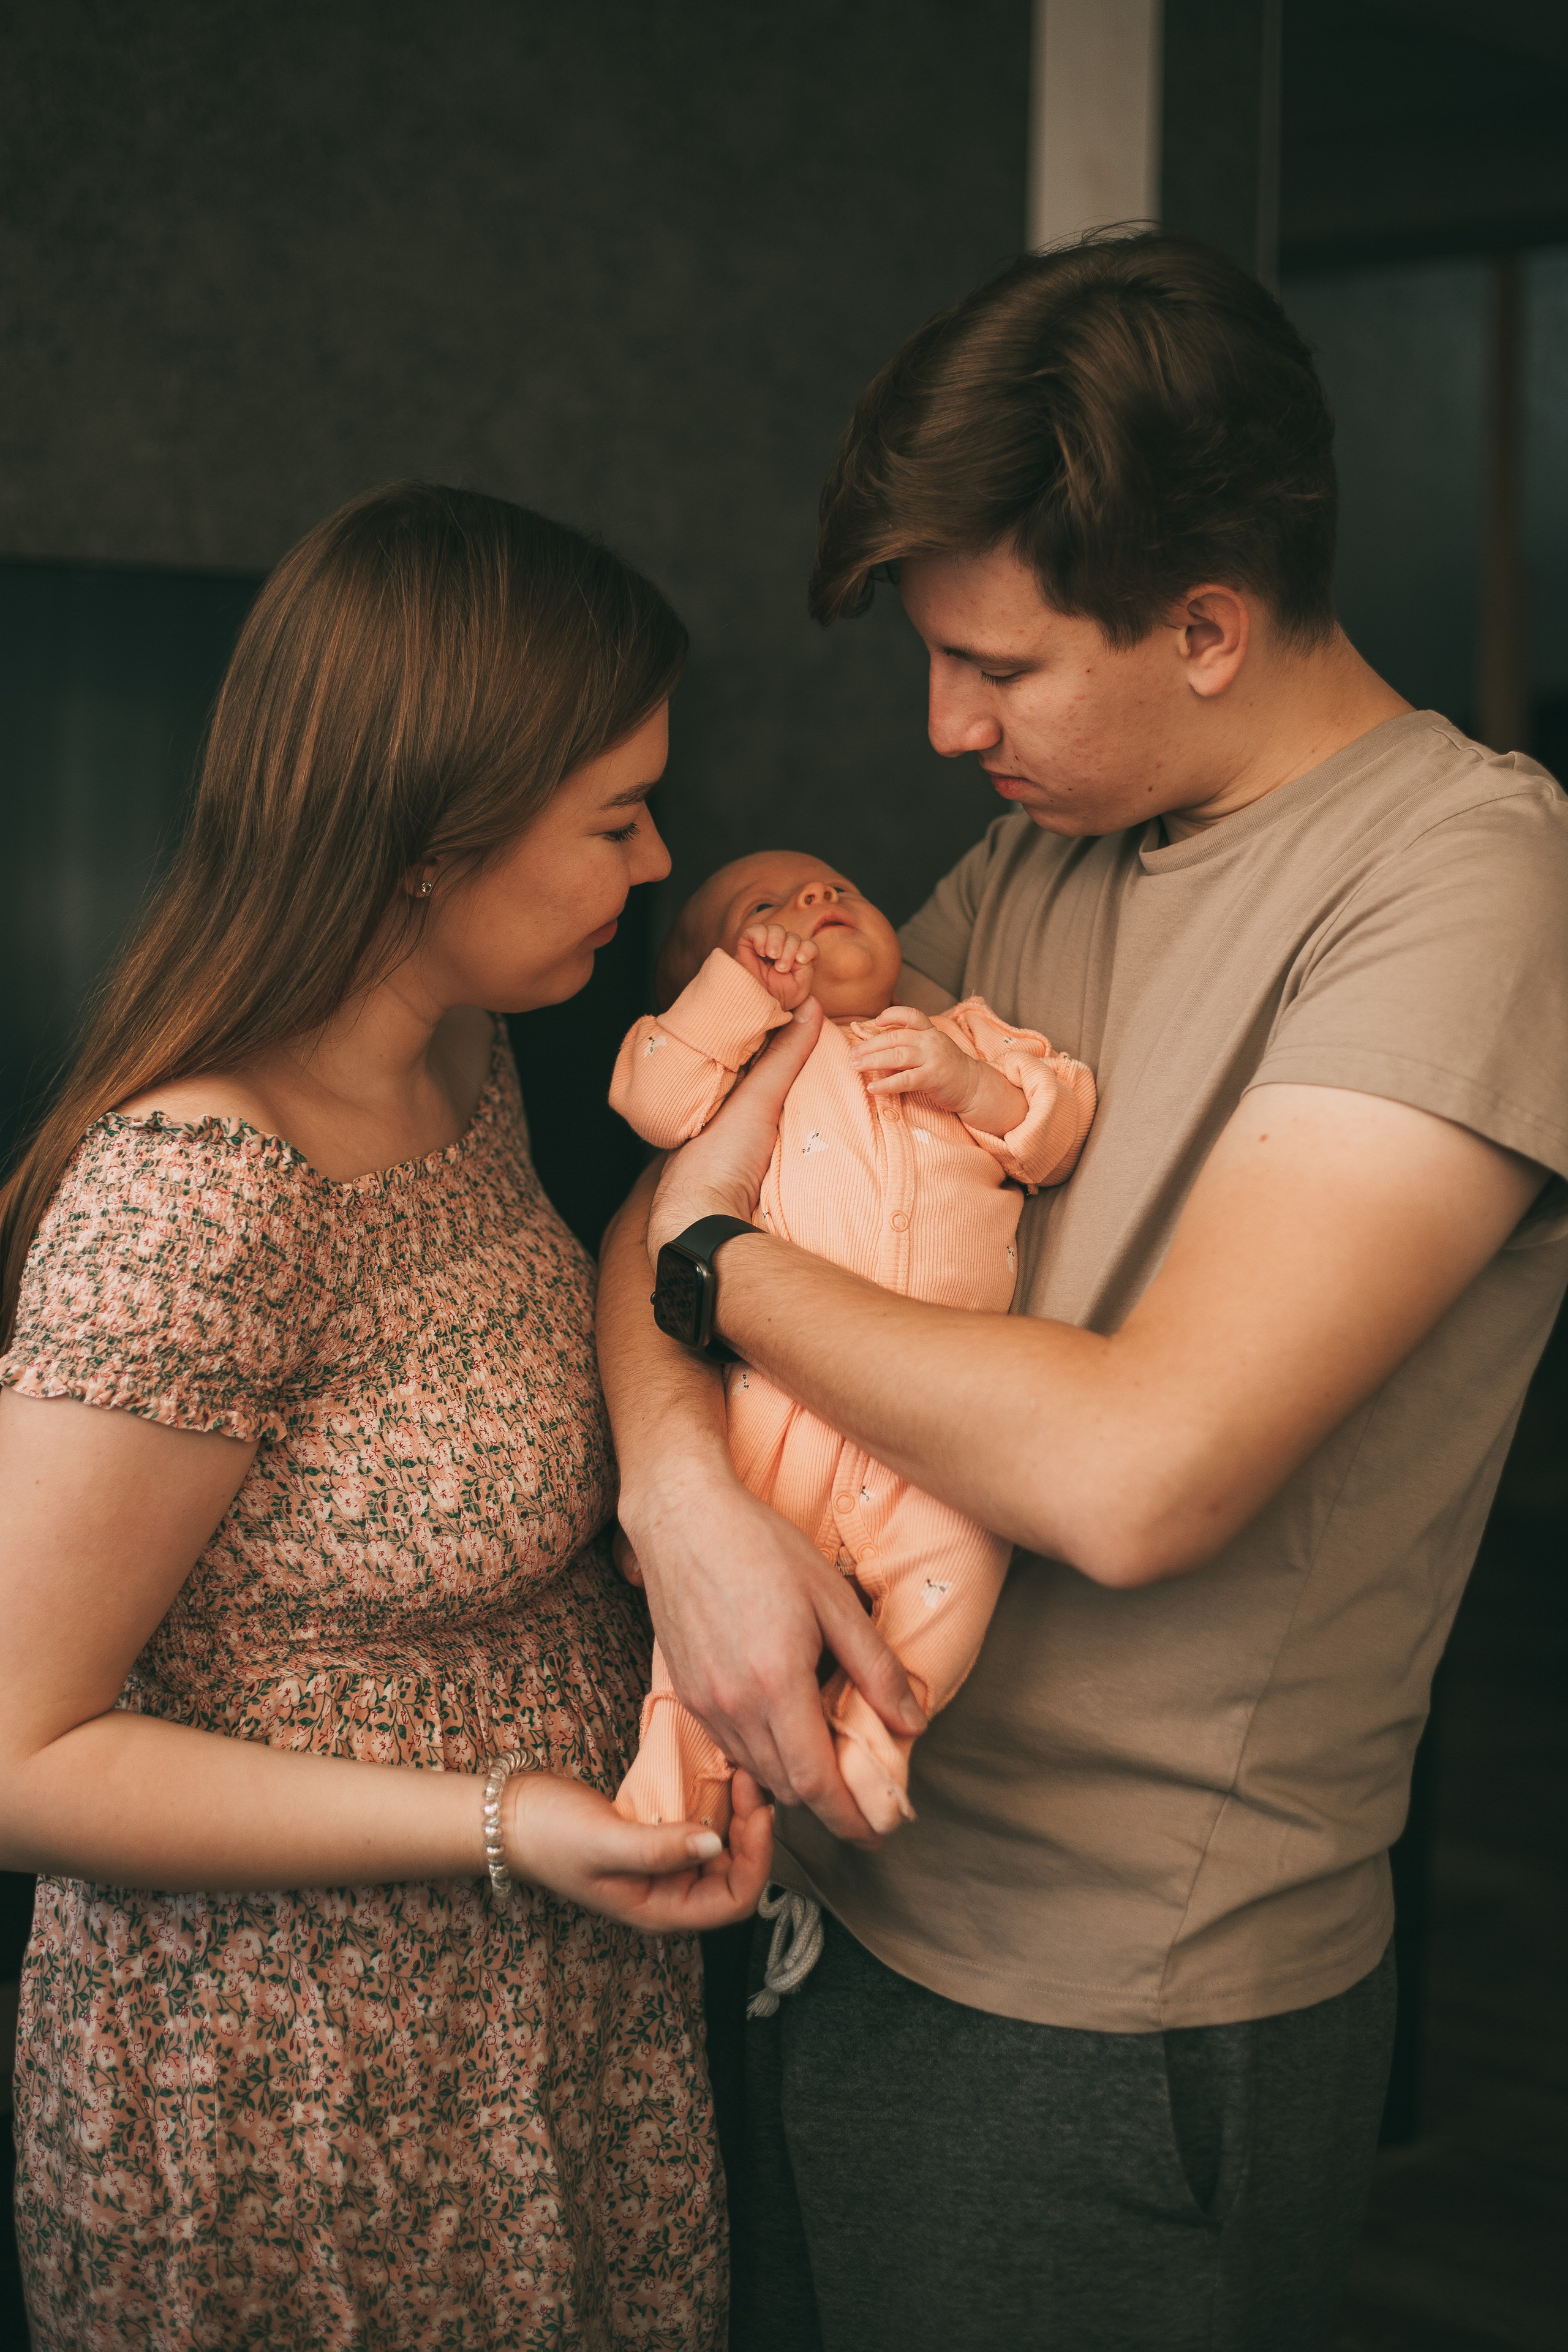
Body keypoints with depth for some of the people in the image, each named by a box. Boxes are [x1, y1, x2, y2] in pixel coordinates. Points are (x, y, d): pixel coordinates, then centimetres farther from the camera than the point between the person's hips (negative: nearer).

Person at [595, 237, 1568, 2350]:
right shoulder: (1038, 858, 7)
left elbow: (1137, 1474, -27)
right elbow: (676, 1188, 4)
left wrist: (724, 1265, -14)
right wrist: (679, 1476, -17)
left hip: (1118, 2021, -7)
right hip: (841, 1906, 7)